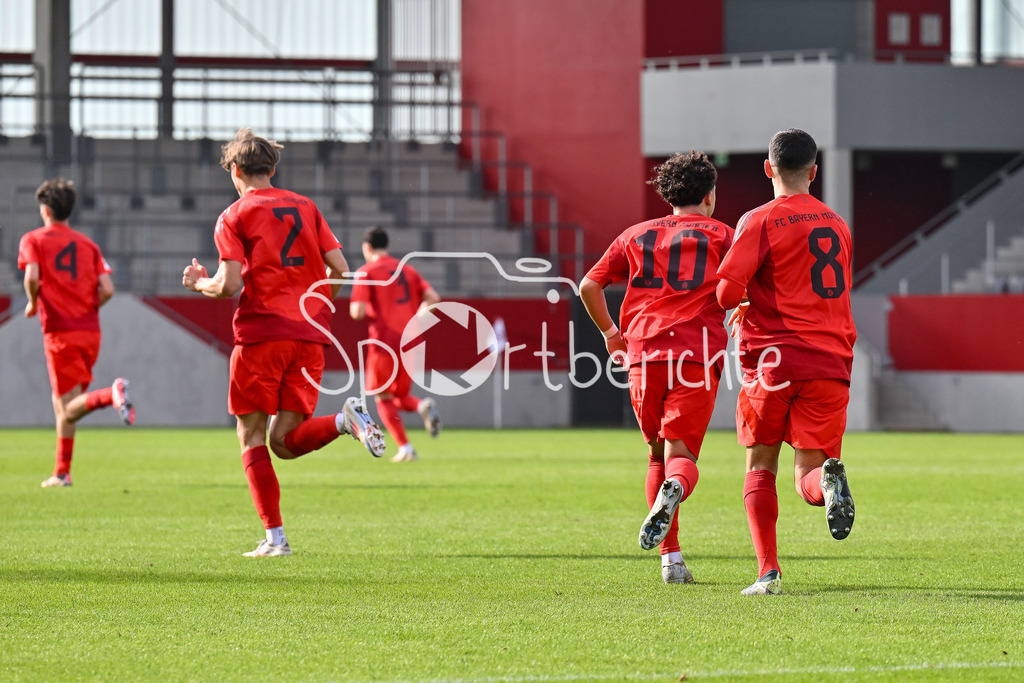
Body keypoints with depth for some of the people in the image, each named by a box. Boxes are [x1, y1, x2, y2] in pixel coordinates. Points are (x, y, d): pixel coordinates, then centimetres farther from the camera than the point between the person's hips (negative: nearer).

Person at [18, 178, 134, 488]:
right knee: (62, 400, 18)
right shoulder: (87, 244, 12)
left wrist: (33, 304, 2)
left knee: (69, 408, -9)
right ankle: (62, 472, 18)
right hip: (90, 331, 5)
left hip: (60, 333, -5)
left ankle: (111, 394, -37)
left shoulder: (33, 240, 2)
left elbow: (32, 277, -17)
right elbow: (106, 289, 2)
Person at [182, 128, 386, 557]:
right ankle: (346, 420, -22)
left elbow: (230, 284, -9)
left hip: (262, 332, -4)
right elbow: (339, 268, 9)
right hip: (309, 336, 5)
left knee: (252, 437, 5)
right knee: (285, 441, 6)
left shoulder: (234, 217, 1)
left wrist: (200, 284, 12)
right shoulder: (305, 208, 16)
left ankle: (275, 537, -3)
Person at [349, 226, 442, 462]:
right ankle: (423, 406, -16)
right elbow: (433, 298, 5)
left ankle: (405, 448, -8)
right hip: (410, 343, 5)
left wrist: (354, 308, 12)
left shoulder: (366, 273, -1)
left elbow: (358, 312, -11)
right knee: (400, 397, 18)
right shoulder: (408, 270, 15)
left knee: (383, 399, 6)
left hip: (384, 343, -5)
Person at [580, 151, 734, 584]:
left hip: (644, 354, 2)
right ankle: (673, 489, -43)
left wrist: (610, 332, 27)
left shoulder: (636, 236, 19)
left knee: (657, 455, 14)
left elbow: (589, 286, 16)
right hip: (697, 354, -2)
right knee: (681, 454, -5)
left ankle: (671, 559, 7)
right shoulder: (721, 236, 11)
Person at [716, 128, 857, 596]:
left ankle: (768, 571, -1)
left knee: (760, 467, 12)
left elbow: (727, 292, -13)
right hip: (829, 361, 3)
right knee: (808, 476, 2)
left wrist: (741, 307, 10)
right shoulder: (836, 225, 15)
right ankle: (829, 479, -35)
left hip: (772, 359, -3)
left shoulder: (760, 222, -3)